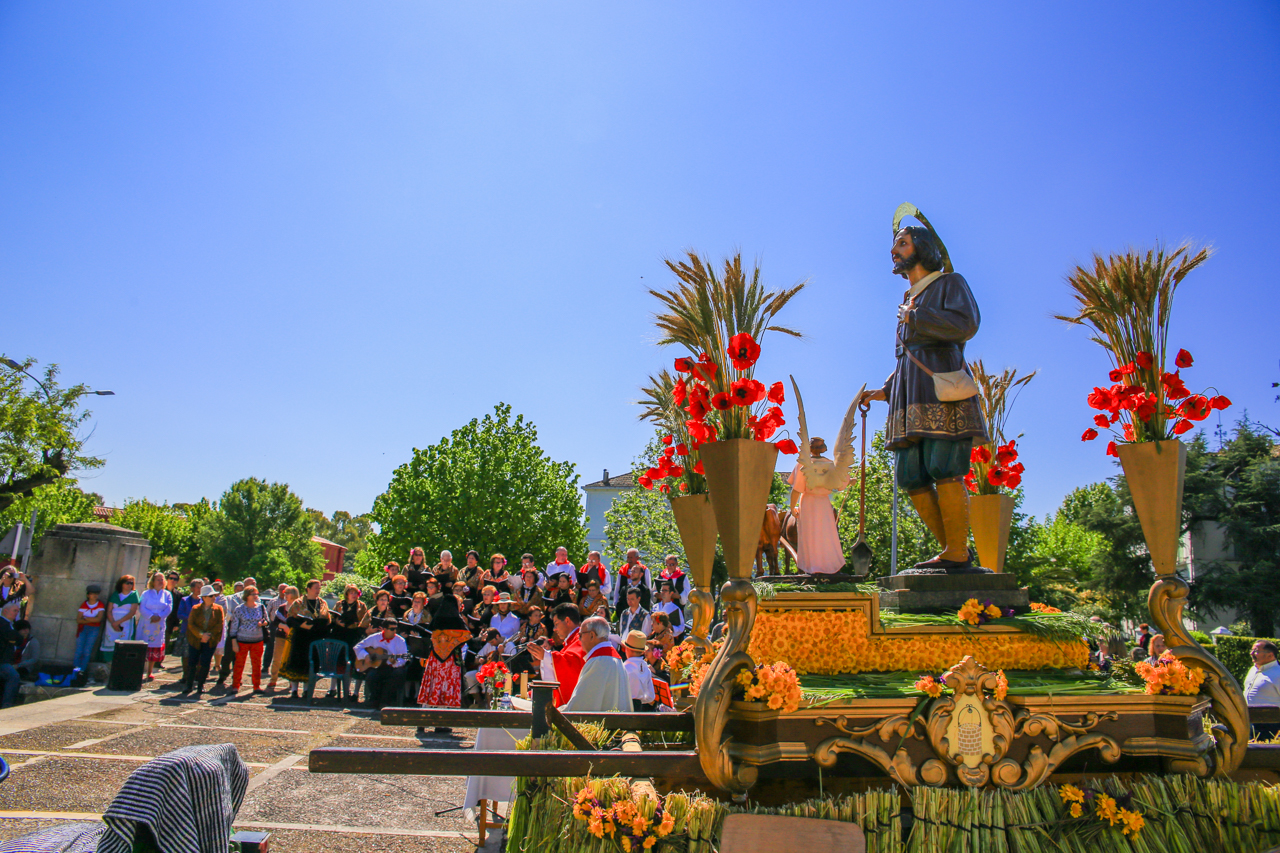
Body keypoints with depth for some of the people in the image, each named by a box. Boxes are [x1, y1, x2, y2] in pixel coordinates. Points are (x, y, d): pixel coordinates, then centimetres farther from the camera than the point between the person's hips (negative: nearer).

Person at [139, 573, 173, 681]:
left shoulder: (167, 594, 9)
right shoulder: (146, 593, 5)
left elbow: (169, 608, -2)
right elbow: (142, 608, -6)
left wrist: (159, 616, -18)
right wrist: (151, 616, -20)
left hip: (159, 626, 2)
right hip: (145, 625, -2)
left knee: (155, 649, 5)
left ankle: (149, 673, 15)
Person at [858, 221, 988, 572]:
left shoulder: (951, 283, 8)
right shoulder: (909, 300, 29)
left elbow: (966, 325, -12)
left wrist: (914, 318, -4)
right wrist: (885, 390, 20)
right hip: (911, 397, 7)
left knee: (943, 469, -16)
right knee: (911, 477, -1)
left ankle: (957, 554, -10)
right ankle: (956, 552, 6)